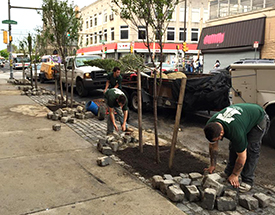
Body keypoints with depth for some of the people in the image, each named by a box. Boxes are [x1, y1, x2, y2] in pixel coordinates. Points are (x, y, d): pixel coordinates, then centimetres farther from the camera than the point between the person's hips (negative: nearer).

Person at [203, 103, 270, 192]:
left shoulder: (235, 131, -43)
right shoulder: (210, 125, -23)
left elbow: (242, 157, -29)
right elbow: (213, 146, -5)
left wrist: (235, 175, -16)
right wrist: (212, 165, 1)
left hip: (259, 118, -7)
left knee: (251, 149, -16)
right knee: (233, 146, -1)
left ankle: (247, 181, -7)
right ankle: (228, 173, 11)